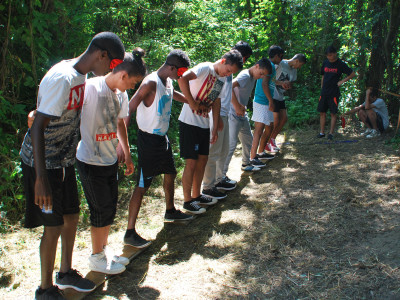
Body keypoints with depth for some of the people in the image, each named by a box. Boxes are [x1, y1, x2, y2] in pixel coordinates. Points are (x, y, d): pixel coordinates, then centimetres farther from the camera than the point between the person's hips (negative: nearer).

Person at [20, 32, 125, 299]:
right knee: (54, 227, 1)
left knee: (72, 216, 17)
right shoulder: (62, 78, -25)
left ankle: (66, 273, 37)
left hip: (64, 160, 9)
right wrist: (41, 179, -29)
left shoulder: (80, 76, 5)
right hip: (43, 163, -9)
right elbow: (38, 127, -27)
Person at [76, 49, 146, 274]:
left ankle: (104, 250, 34)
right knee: (102, 210, 3)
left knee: (110, 207, 16)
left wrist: (127, 154, 21)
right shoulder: (91, 88, -19)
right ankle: (97, 258, 23)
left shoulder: (121, 94, 5)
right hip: (91, 162, -7)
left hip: (111, 160, 8)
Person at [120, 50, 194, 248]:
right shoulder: (151, 83, -21)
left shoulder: (168, 82, 7)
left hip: (162, 137, 9)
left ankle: (170, 212, 46)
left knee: (170, 174, 23)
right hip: (148, 140, -9)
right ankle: (130, 233, 3)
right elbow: (129, 109, -26)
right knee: (142, 186, -6)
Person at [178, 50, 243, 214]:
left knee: (203, 159, 15)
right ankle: (187, 201, 11)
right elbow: (182, 79, -31)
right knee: (191, 162, -2)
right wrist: (192, 103, -25)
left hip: (204, 125, 8)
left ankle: (197, 196, 30)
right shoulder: (205, 68, -14)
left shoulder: (223, 79, 12)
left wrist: (215, 128, 13)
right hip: (189, 122, -8)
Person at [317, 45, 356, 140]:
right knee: (322, 112, 5)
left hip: (334, 93, -4)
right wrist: (322, 87, 14)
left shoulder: (341, 64, -4)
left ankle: (331, 133, 4)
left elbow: (352, 74, 1)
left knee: (333, 113, -1)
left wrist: (342, 81, -6)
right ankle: (322, 132, 14)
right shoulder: (325, 63, 8)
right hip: (324, 92, 4)